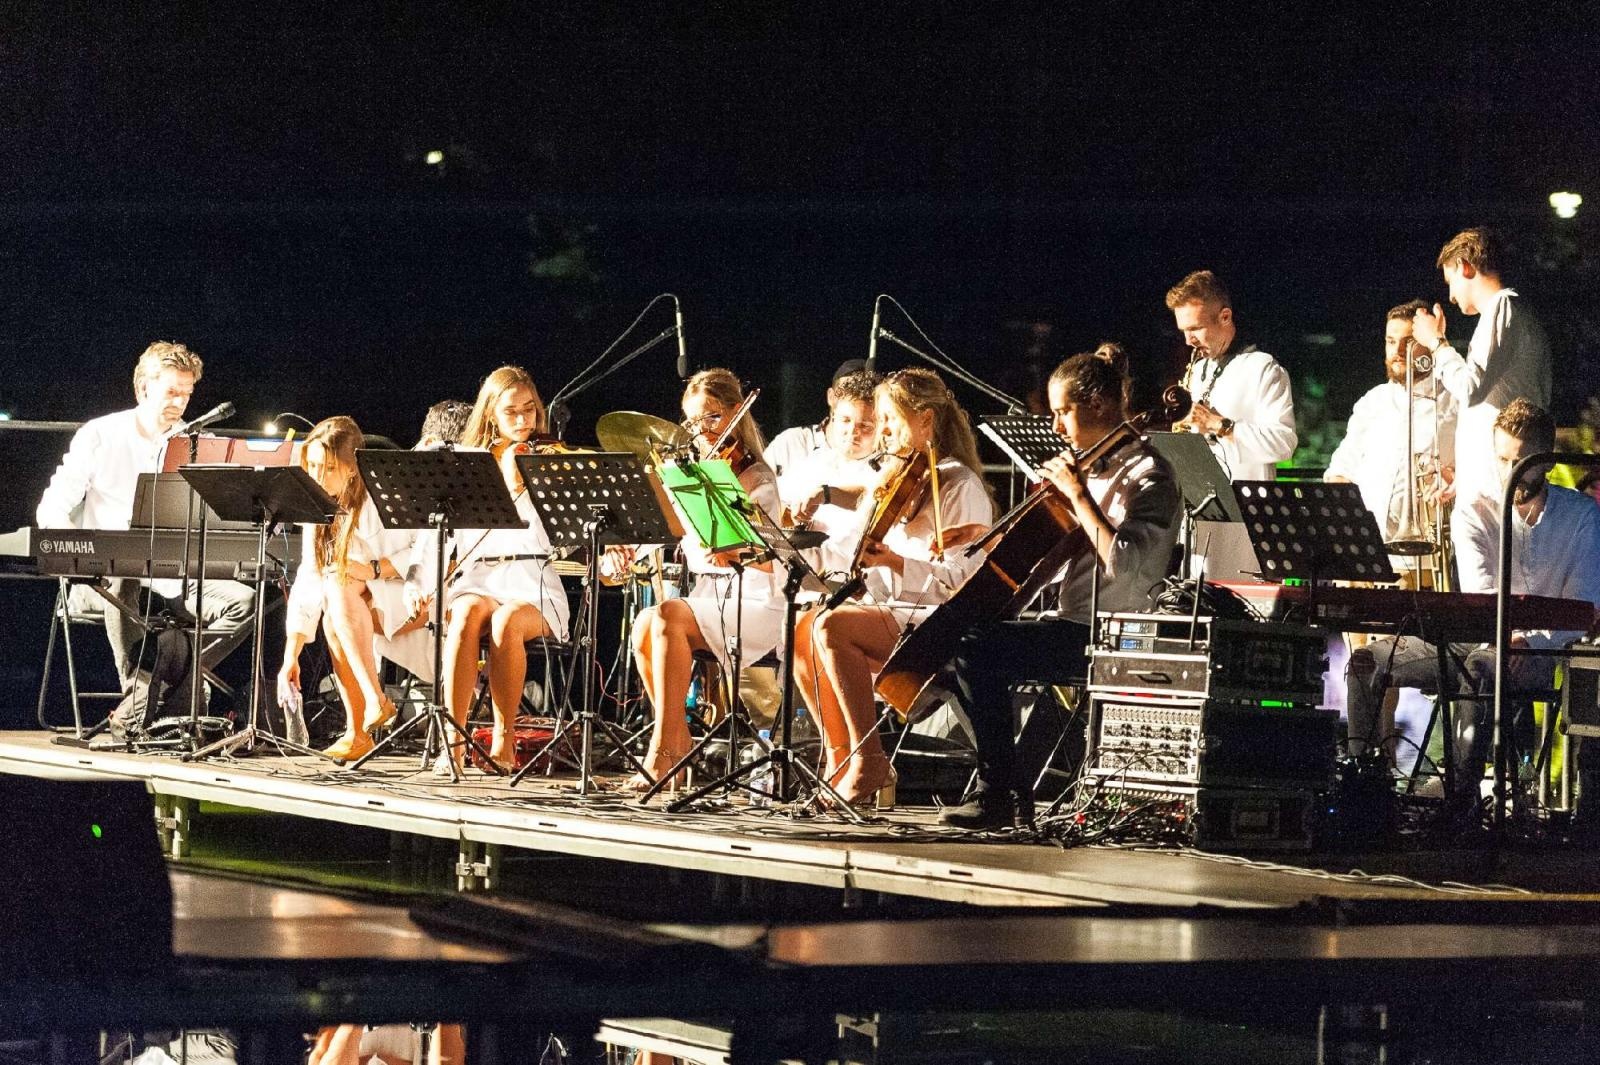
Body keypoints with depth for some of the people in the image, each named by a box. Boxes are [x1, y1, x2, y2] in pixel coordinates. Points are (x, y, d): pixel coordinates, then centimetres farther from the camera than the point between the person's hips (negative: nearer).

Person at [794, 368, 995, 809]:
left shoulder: (960, 487, -7)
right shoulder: (895, 477, 18)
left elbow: (959, 577, -18)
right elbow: (850, 551, 18)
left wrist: (894, 561, -30)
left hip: (938, 626, -8)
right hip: (889, 611, 8)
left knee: (831, 627, -29)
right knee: (802, 630, -14)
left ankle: (869, 761, -24)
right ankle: (841, 756, -8)